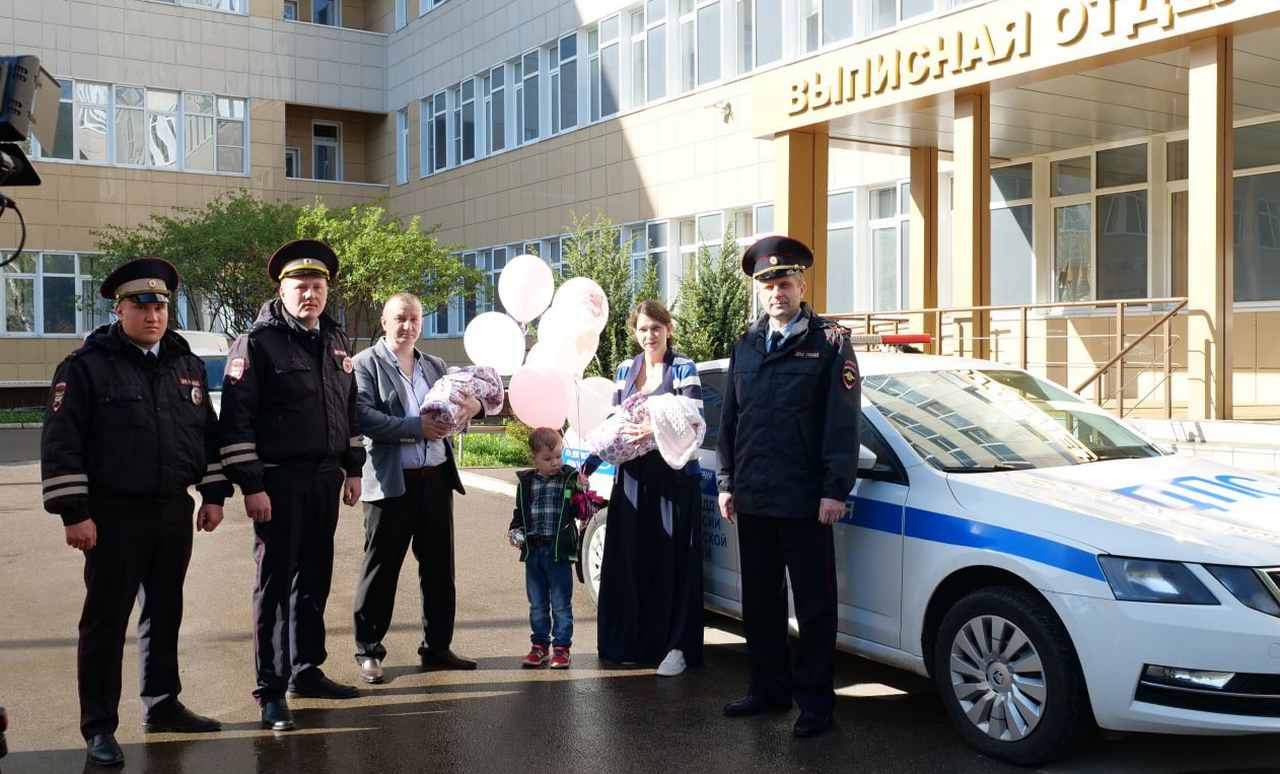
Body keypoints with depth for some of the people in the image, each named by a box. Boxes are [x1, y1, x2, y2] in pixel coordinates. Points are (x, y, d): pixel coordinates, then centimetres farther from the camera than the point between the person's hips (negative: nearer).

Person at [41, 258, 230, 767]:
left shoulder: (187, 365, 11)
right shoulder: (87, 366, -7)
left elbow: (208, 433, 16)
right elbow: (61, 444, -11)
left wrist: (214, 494, 9)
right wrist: (74, 513, -15)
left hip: (174, 513, 5)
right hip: (114, 516, -5)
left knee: (165, 613, 15)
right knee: (106, 620, 1)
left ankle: (162, 705, 29)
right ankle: (99, 727, 11)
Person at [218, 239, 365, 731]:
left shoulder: (336, 341, 13)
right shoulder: (258, 342, -9)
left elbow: (349, 408, 20)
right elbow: (236, 418, -13)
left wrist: (353, 469, 16)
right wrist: (251, 486, -17)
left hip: (326, 478, 7)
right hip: (279, 480, -6)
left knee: (315, 578, 13)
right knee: (275, 581, -2)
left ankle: (306, 671, 26)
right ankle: (271, 690, 5)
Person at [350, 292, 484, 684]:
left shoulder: (435, 366, 15)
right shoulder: (366, 364, -3)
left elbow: (463, 400, 18)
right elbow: (363, 416, -15)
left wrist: (473, 404, -6)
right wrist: (416, 427, -21)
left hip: (436, 479, 6)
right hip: (392, 482, -6)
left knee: (439, 568, 12)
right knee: (381, 568, 2)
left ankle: (437, 646, 24)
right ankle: (368, 650, 14)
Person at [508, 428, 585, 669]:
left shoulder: (569, 478, -4)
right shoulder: (526, 482, 5)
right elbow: (519, 513, 16)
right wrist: (515, 532, 0)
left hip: (559, 551, -3)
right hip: (533, 551, 4)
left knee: (561, 604, 4)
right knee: (537, 604, 14)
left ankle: (561, 647, 13)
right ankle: (539, 645, 25)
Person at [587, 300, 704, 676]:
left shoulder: (683, 369, -2)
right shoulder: (625, 370, 13)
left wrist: (655, 431, -31)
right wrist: (589, 465, 9)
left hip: (675, 479, -4)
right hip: (632, 478, 4)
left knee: (674, 563, -3)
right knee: (630, 562, 5)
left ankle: (677, 647, 3)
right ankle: (633, 642, 16)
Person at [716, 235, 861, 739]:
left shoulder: (829, 343, -3)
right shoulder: (746, 346, 13)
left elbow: (842, 424, -8)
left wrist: (835, 490, -13)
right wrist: (727, 482, 11)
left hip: (804, 502, -6)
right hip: (751, 499, 6)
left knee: (814, 604, 3)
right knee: (759, 601, 14)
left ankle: (814, 701, 13)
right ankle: (768, 688, 28)